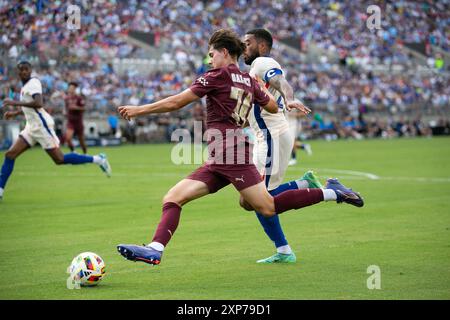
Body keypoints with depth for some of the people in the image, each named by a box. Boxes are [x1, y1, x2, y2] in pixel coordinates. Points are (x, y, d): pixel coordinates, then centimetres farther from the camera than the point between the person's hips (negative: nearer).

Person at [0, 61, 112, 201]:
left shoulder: (33, 83, -11)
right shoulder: (25, 86, 16)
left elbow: (38, 104, -28)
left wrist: (15, 103, -26)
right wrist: (15, 113, 29)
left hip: (42, 125, -9)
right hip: (32, 127, 9)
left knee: (59, 159, -9)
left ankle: (97, 159, -1)